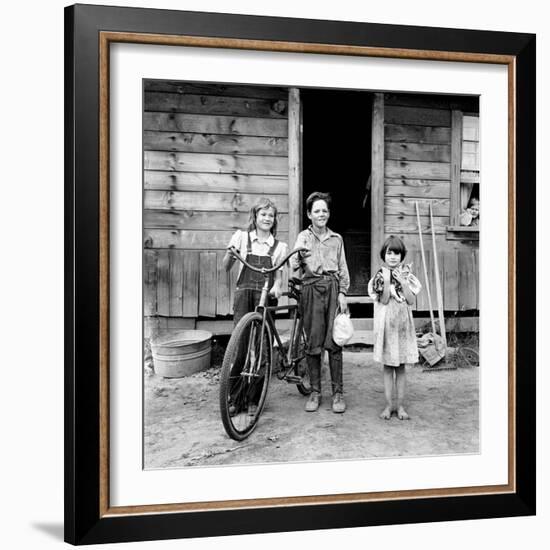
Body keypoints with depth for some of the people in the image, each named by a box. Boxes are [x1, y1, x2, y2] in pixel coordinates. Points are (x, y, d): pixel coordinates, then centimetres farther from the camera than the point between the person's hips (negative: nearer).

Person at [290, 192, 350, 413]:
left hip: (333, 289, 1)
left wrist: (342, 293, 3)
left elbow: (343, 269, 14)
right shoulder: (303, 237, 9)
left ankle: (338, 392, 4)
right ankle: (315, 391, 11)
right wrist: (298, 255, -25)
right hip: (311, 290, -1)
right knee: (313, 343, 0)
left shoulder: (336, 239, 15)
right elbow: (294, 265, -3)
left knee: (334, 342, -4)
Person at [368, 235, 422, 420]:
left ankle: (400, 405, 14)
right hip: (386, 324, -1)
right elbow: (383, 300, -9)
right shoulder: (380, 276, 0)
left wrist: (403, 282, -12)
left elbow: (411, 300, -4)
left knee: (401, 367, 7)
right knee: (388, 367, 5)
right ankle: (388, 405, 13)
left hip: (403, 324, 1)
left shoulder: (406, 275, 4)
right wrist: (386, 281, -18)